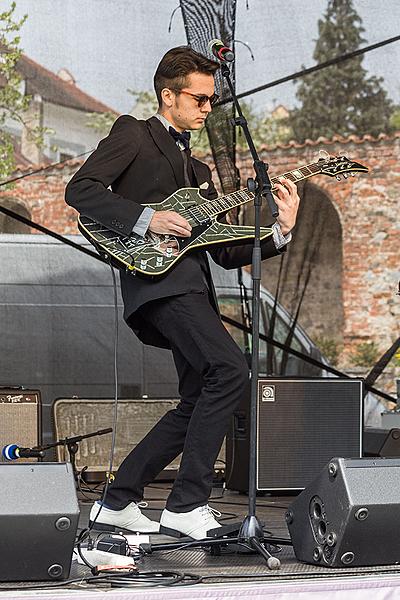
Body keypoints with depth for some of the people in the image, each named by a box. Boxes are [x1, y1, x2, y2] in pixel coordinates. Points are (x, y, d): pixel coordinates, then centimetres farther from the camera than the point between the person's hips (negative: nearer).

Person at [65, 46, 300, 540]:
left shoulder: (197, 170, 30)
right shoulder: (133, 133, 8)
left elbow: (227, 252, 22)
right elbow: (80, 189, -8)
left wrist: (280, 232, 7)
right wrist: (146, 219, -15)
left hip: (189, 286, 9)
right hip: (157, 277, -9)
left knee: (198, 403, 4)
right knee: (229, 370, -23)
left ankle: (118, 502, 13)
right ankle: (186, 507, -20)